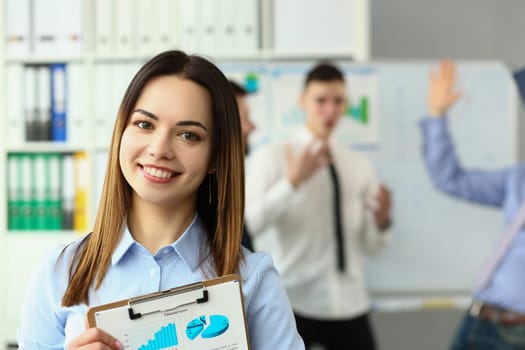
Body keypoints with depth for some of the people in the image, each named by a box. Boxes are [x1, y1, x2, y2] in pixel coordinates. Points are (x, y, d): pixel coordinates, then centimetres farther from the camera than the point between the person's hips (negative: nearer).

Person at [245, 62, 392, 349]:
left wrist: (381, 221, -12)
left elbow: (371, 244, 9)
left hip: (348, 303, 4)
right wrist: (292, 181, -27)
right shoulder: (271, 156, -3)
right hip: (291, 303, -4)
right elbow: (246, 226, -18)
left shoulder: (358, 164, 10)